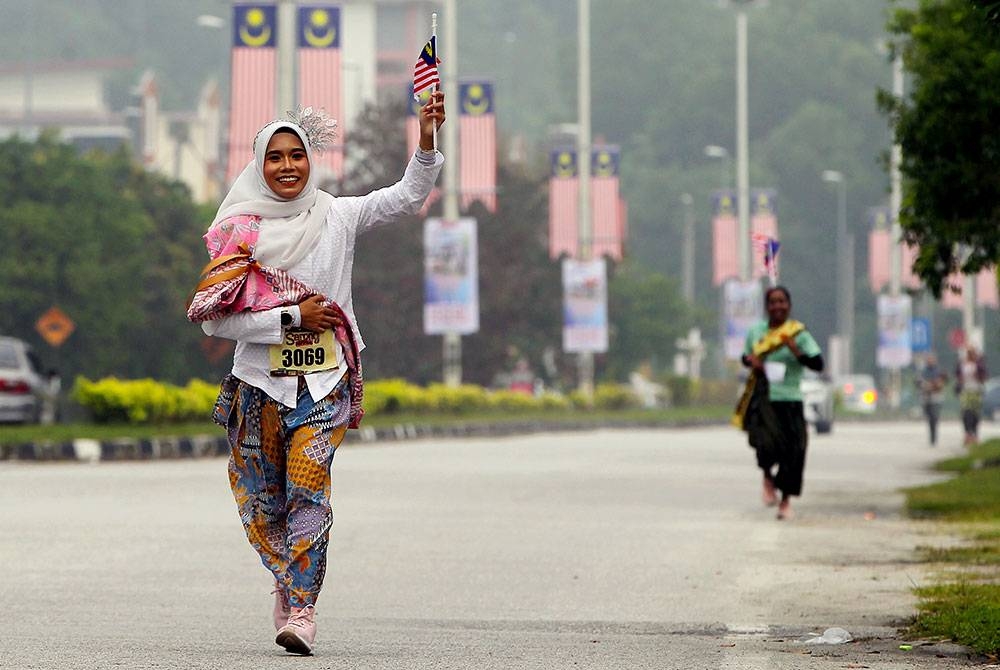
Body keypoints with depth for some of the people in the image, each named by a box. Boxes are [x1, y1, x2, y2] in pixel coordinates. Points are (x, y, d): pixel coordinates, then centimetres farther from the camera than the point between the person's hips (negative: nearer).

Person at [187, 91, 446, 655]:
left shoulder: (337, 217, 3)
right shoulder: (242, 231, 0)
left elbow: (409, 196, -6)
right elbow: (215, 318, -6)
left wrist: (427, 143, -21)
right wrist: (292, 319, -12)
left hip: (323, 382, -1)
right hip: (258, 382, 1)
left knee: (308, 488, -16)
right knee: (262, 502, 8)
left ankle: (300, 611, -17)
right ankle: (291, 583, 34)